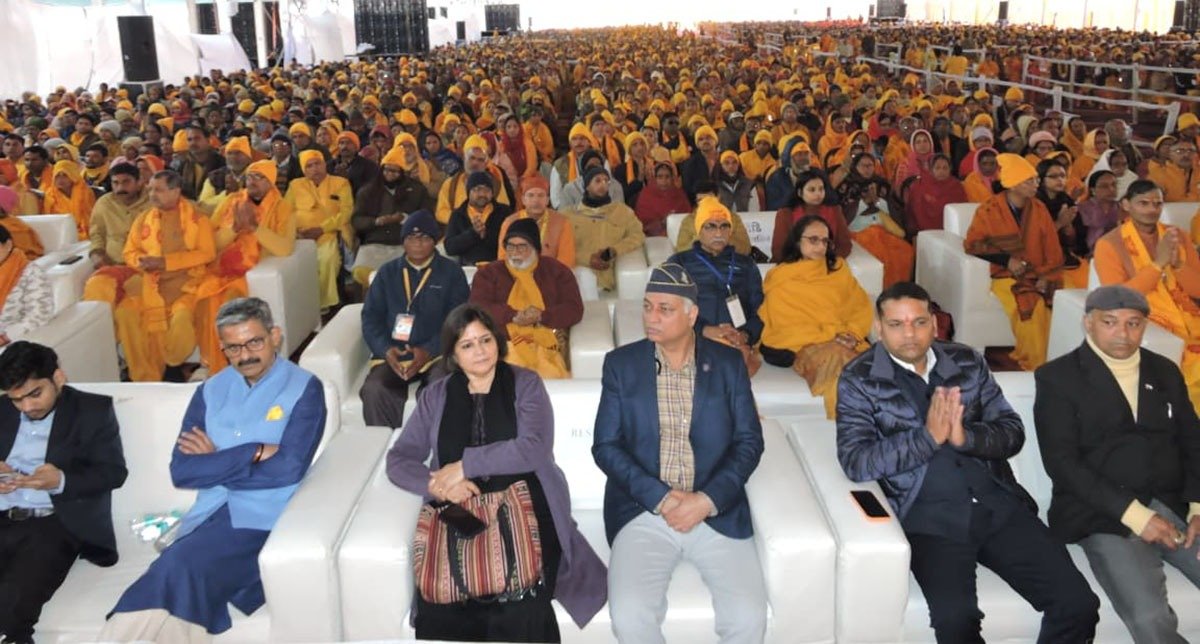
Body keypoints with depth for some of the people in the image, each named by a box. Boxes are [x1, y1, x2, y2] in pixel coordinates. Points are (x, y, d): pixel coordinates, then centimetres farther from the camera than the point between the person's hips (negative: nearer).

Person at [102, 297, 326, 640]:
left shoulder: (304, 389, 0)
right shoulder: (210, 390, 14)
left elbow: (288, 468, -12)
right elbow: (181, 471, 4)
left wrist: (216, 463, -1)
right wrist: (253, 452, -8)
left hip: (265, 521, -4)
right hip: (209, 516, 4)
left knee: (181, 567, -29)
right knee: (175, 574, -27)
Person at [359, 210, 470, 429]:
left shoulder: (451, 272, 8)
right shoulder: (387, 272, 16)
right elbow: (370, 317, 11)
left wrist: (429, 351, -15)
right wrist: (385, 349, -9)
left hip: (438, 354, -2)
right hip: (393, 355, 2)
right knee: (374, 391, -30)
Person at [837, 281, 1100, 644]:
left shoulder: (968, 363, 12)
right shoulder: (859, 381, 0)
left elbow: (1013, 432, 8)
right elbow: (855, 462, -10)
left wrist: (966, 437, -12)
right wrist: (929, 437, -16)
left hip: (998, 505, 4)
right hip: (930, 517, -4)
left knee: (1078, 604, -9)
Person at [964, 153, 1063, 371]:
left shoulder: (1039, 209, 9)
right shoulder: (989, 210, -3)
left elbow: (1053, 249, 9)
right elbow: (971, 244, -1)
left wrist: (1046, 277, -6)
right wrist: (1006, 260, -10)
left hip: (1037, 277, 4)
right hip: (1005, 277, -4)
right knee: (1031, 306, -32)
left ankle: (1022, 358, -10)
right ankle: (1033, 366, -15)